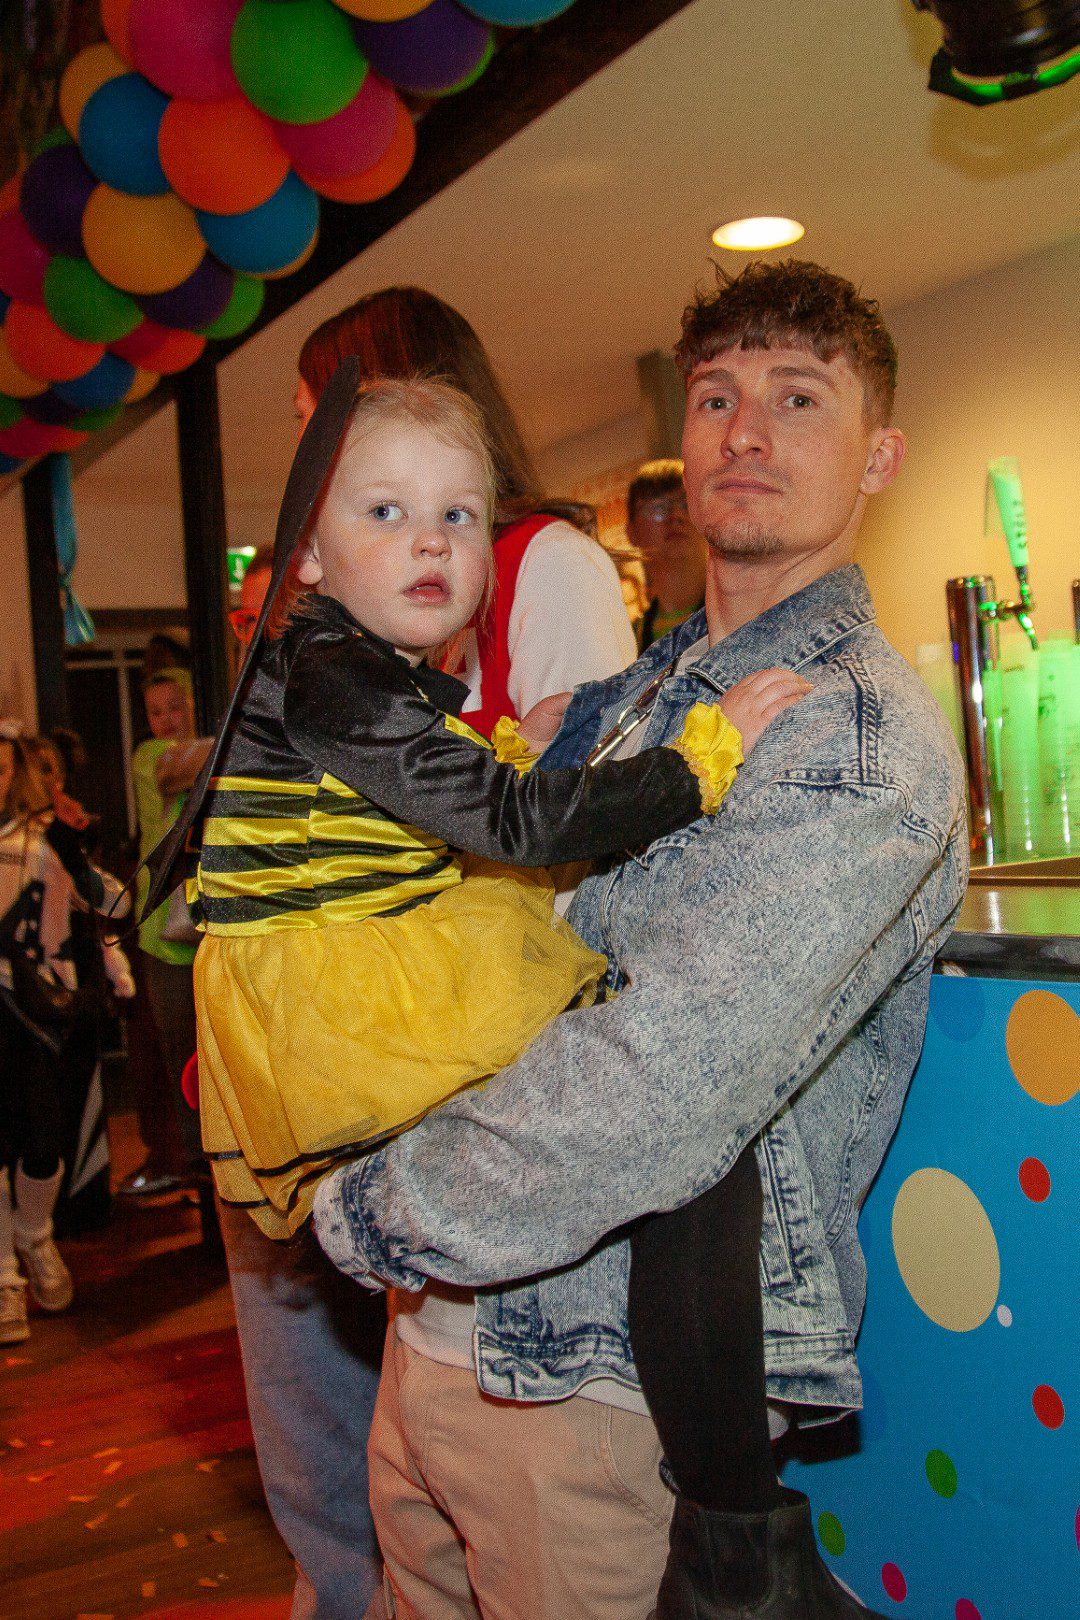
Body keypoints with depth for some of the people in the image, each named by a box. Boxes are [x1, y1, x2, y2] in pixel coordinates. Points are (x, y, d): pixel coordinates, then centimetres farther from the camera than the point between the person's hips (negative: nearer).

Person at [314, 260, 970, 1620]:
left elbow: (659, 1089, -26)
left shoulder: (863, 740, -18)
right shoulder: (632, 689, 9)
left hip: (603, 1378, -7)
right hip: (444, 1326, 8)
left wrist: (367, 1213, -14)